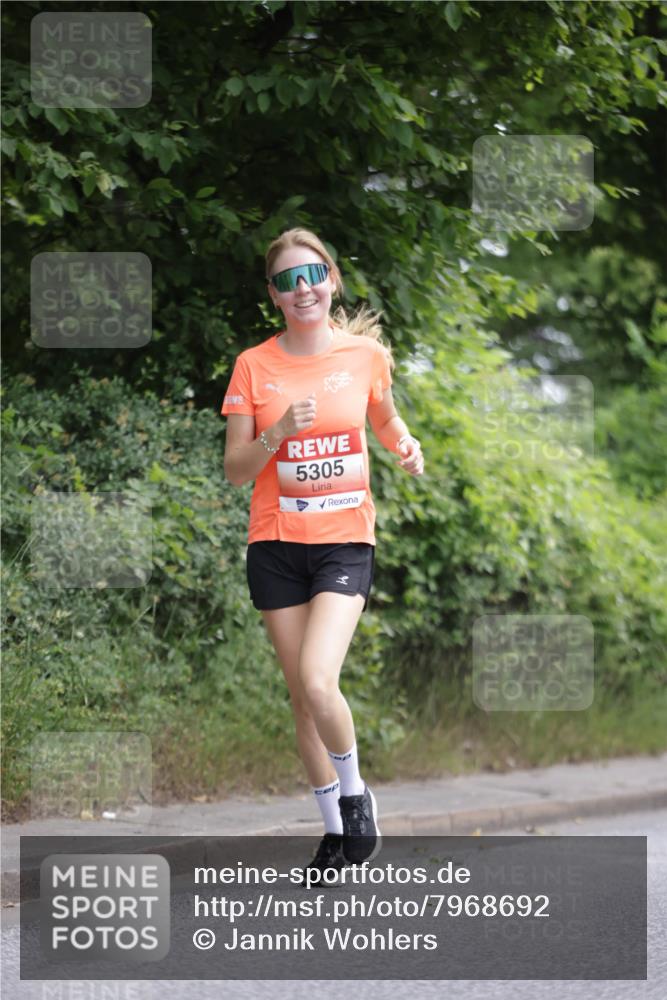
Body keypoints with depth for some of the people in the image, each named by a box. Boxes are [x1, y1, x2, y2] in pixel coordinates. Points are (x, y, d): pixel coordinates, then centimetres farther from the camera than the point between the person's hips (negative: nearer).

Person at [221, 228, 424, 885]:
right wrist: (277, 434, -20)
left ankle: (356, 794, 7)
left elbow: (384, 418, 20)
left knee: (317, 682, -20)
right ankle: (334, 828, 22)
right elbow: (235, 471, -2)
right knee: (301, 695, 5)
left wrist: (404, 447, -1)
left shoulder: (366, 354, 0)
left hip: (345, 541, -1)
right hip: (276, 544, 2)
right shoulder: (253, 366, -1)